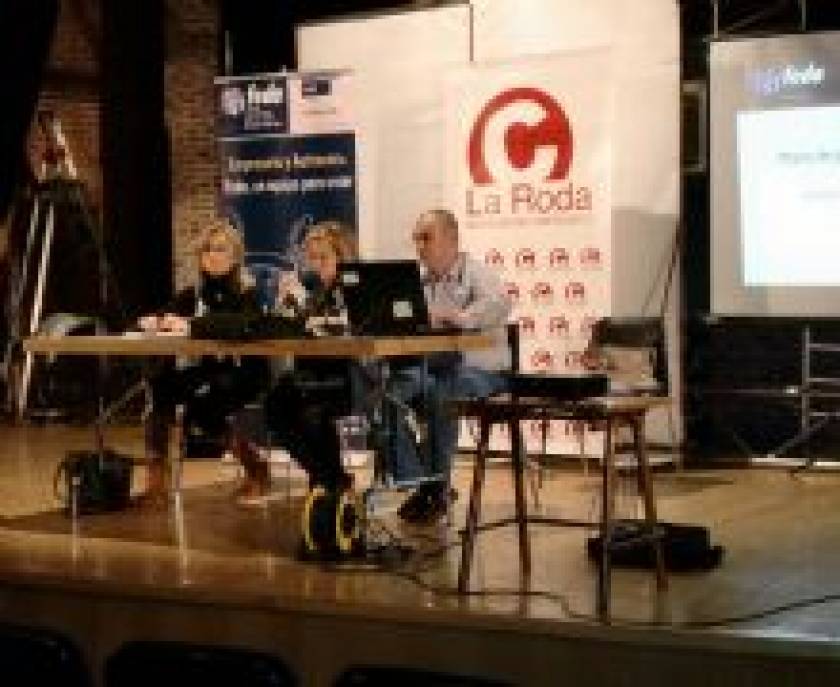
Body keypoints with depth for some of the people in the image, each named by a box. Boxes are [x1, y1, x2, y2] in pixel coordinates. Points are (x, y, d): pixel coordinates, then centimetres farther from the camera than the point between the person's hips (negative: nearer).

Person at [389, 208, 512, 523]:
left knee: (439, 393, -36)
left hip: (479, 367, -6)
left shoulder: (475, 273, -1)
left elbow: (499, 303, -22)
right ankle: (416, 485, -16)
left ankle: (437, 488, -19)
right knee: (391, 392, -21)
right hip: (429, 365, 6)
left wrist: (460, 317, -36)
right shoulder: (420, 281, 18)